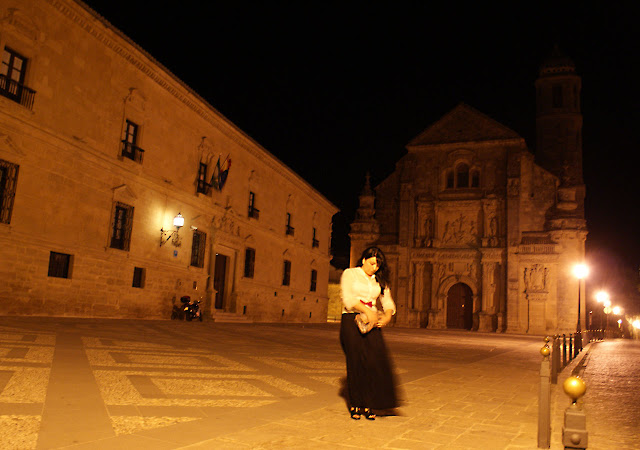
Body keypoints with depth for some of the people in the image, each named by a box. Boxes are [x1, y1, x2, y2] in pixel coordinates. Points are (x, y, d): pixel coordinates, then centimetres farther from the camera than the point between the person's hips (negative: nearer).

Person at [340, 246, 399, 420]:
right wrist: (367, 311, -20)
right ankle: (355, 404, 7)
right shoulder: (350, 274, 5)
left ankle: (368, 405, -1)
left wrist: (387, 316, -9)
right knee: (356, 361, -5)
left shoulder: (379, 281, 18)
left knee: (376, 361, -8)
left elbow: (388, 302, 13)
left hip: (372, 323, 4)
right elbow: (348, 298, -9)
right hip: (351, 321, -4)